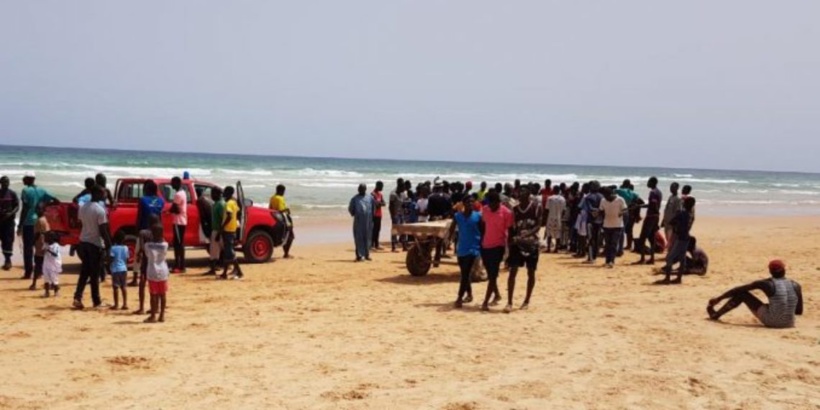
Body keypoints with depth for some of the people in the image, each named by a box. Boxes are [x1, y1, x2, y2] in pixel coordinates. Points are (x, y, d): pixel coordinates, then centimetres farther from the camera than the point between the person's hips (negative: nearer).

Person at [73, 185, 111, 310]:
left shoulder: (83, 207, 6)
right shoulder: (100, 210, -17)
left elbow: (81, 224, 14)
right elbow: (103, 230, -18)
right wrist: (108, 244, -10)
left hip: (83, 242, 7)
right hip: (95, 244, -7)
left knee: (84, 271, 14)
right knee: (94, 274, 2)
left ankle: (78, 297, 1)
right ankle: (96, 301, 11)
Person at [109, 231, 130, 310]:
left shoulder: (113, 248, -10)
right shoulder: (125, 248, 4)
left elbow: (111, 258, -14)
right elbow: (127, 259, 9)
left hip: (115, 269, -4)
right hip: (123, 269, 4)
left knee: (116, 287, 0)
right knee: (123, 287, 11)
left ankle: (116, 305, 1)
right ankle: (125, 304, 8)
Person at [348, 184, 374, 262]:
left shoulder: (370, 198, 12)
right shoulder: (355, 199, 7)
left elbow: (373, 208, 16)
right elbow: (350, 208, 10)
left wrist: (371, 218, 10)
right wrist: (355, 215, 3)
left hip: (368, 222, 2)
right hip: (358, 222, -2)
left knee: (367, 238, 6)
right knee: (359, 238, -4)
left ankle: (367, 255, 14)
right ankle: (359, 255, -5)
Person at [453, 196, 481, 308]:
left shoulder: (478, 216, -4)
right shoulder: (457, 216, 2)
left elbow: (482, 232, 1)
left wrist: (482, 245, -2)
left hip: (473, 248, -4)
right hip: (461, 248, 4)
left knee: (465, 274, -8)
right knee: (465, 273, 14)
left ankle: (459, 298, -8)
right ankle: (469, 294, 31)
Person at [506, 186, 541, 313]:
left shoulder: (536, 207, -6)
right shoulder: (515, 209, 3)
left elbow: (538, 225, -13)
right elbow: (512, 228, 7)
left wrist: (528, 234, -28)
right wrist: (510, 241, -5)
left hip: (532, 243, -2)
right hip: (517, 243, 2)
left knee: (531, 273, 8)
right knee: (512, 271, -8)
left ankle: (526, 301, 20)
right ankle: (509, 302, -8)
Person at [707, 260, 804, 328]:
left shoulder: (766, 283, -4)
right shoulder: (796, 286, 4)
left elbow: (738, 290, 1)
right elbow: (799, 311, 7)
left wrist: (718, 299, 11)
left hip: (770, 321, -4)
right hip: (788, 324, 4)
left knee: (742, 293, 11)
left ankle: (715, 315, 24)